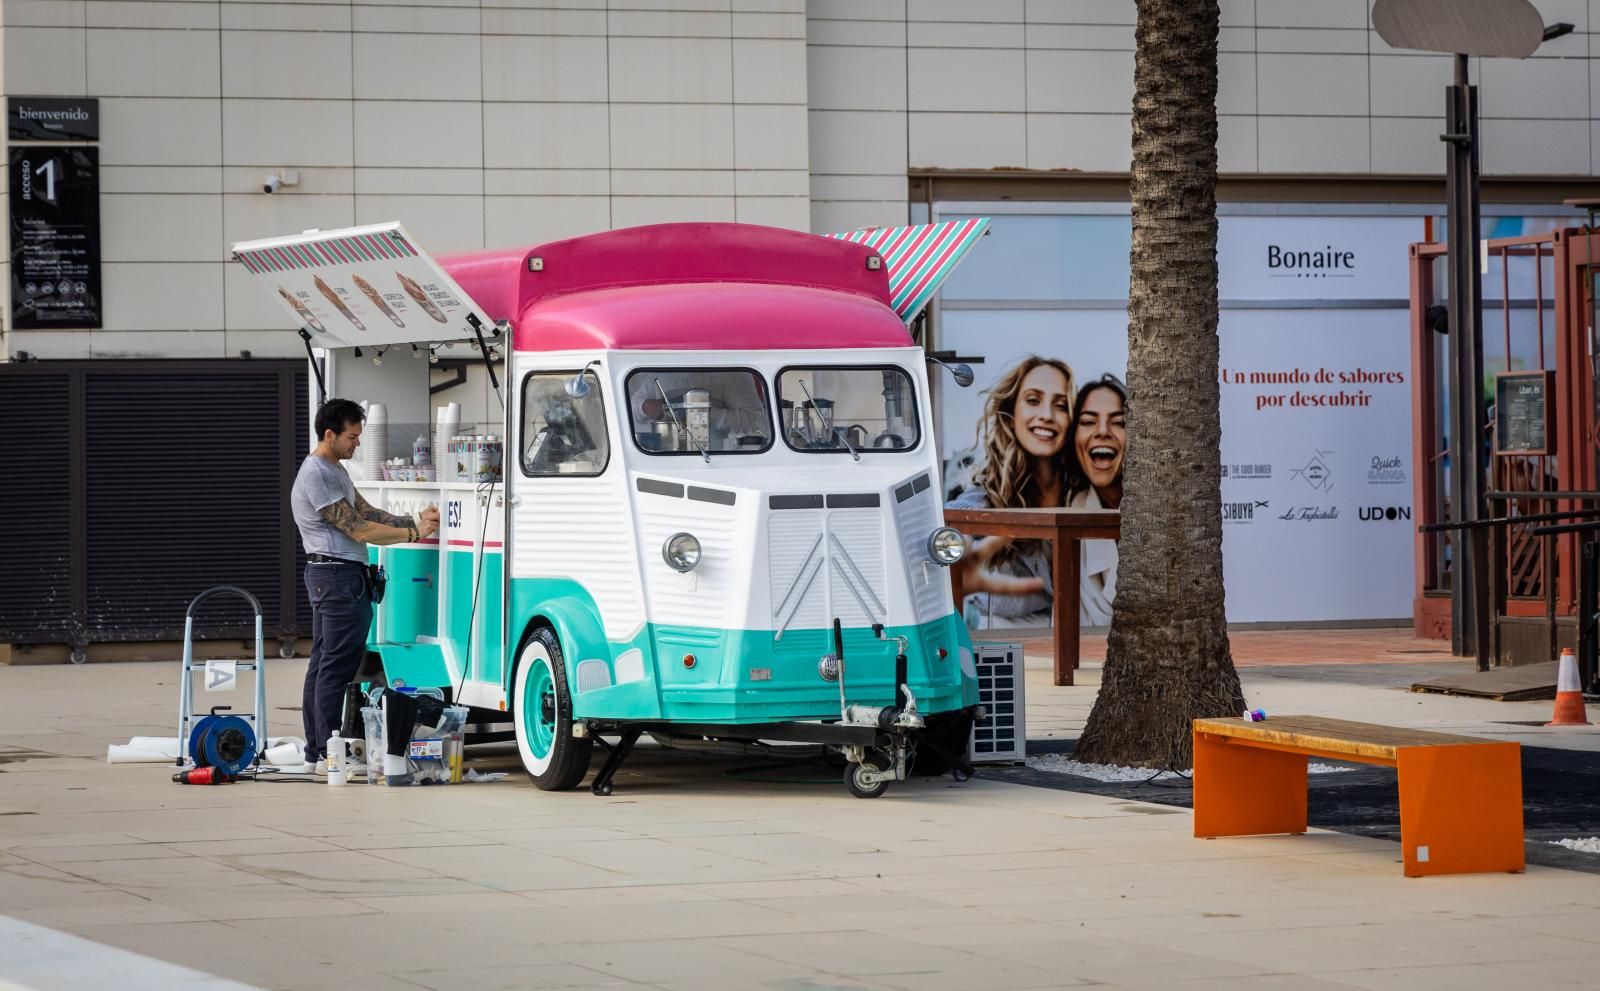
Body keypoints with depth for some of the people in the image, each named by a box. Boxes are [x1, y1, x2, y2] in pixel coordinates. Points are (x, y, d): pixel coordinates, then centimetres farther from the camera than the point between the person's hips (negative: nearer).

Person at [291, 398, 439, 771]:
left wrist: (415, 521, 3)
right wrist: (414, 533, -13)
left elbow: (367, 513, 15)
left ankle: (315, 750, 14)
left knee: (322, 663, 11)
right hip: (338, 575, -11)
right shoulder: (317, 476, -16)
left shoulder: (335, 470, 18)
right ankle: (328, 753, -12)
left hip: (330, 576, 11)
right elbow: (358, 530, -17)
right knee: (336, 666, -11)